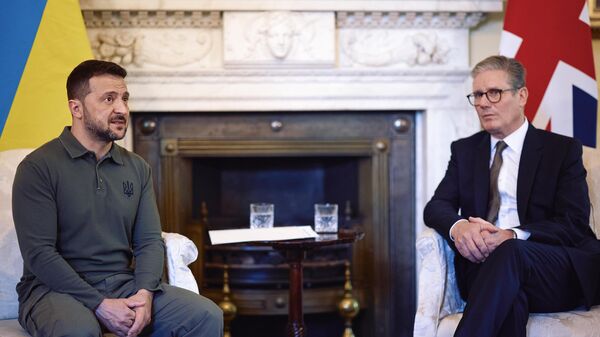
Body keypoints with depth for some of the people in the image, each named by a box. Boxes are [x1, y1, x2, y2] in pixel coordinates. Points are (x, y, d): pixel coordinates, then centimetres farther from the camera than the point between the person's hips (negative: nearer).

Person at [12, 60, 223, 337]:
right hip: (56, 289, -4)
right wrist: (100, 305, -20)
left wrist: (145, 292, -13)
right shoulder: (38, 168, -6)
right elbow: (38, 253, -13)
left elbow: (149, 240, 8)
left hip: (124, 284, 5)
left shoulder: (137, 168, 12)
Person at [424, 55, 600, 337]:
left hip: (558, 272, -1)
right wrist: (458, 226, -16)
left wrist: (512, 236, -20)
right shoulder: (464, 150, 21)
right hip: (483, 264, 2)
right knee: (508, 296, -37)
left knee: (510, 252, -38)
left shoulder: (563, 150, 10)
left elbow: (574, 224, -2)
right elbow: (436, 206, 10)